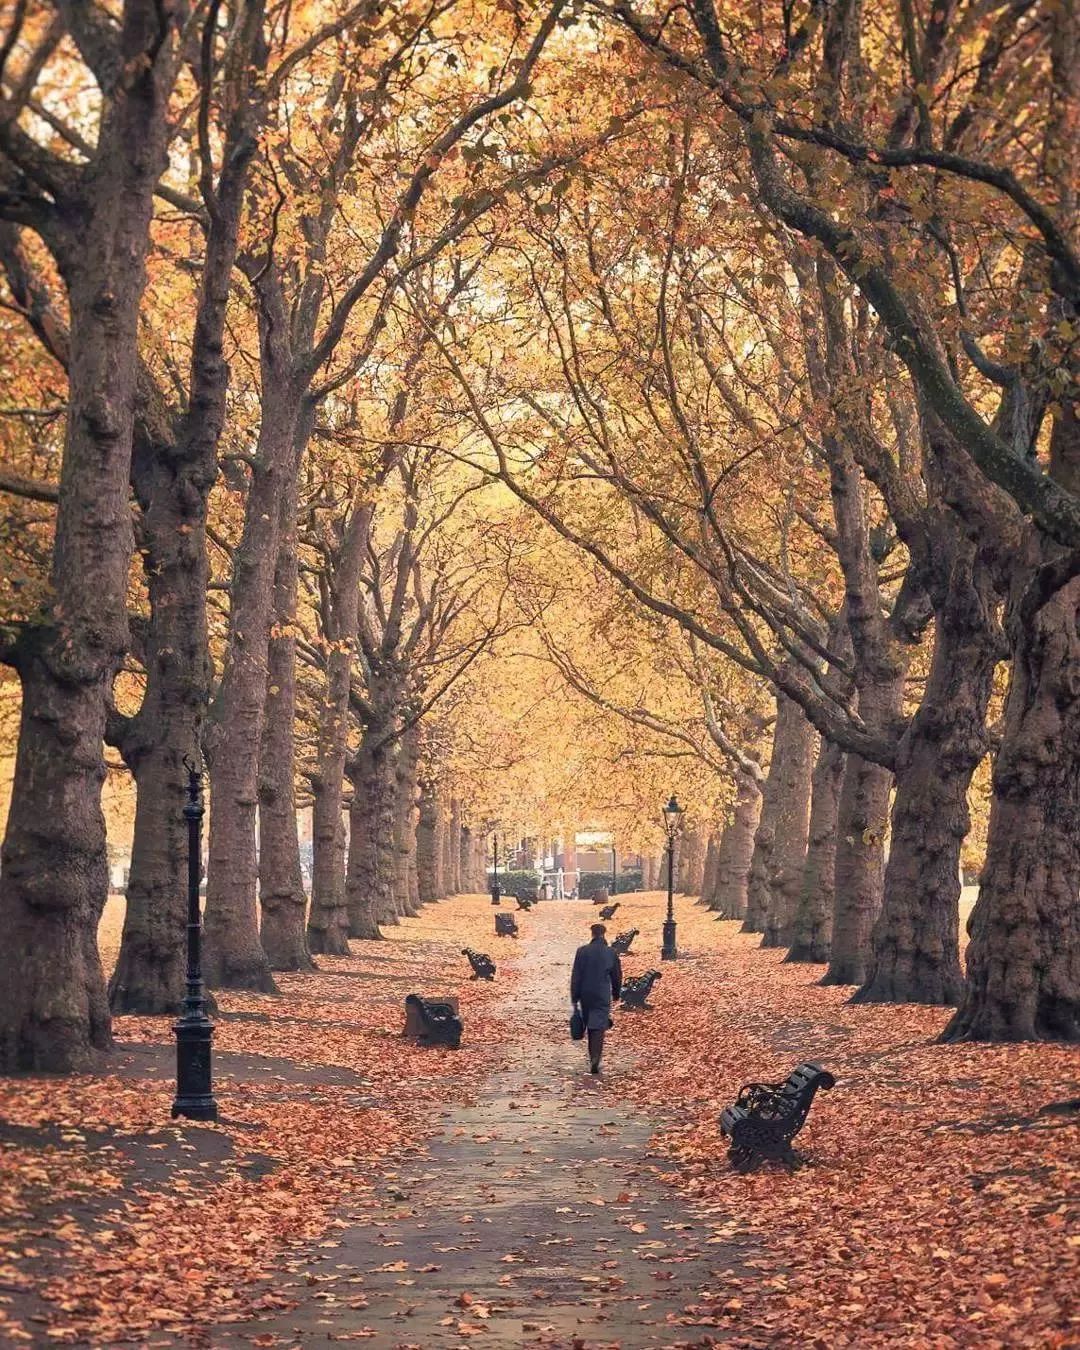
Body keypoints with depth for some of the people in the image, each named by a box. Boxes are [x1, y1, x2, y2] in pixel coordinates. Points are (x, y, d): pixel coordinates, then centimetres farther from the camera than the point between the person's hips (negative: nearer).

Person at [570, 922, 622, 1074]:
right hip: (602, 997, -1)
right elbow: (617, 977, 7)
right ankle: (595, 1061, -18)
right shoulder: (611, 953, -3)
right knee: (598, 1028, -4)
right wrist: (616, 994, 23)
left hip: (585, 996, 1)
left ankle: (593, 1059, 27)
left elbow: (575, 976, -4)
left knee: (590, 1027, 16)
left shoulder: (582, 951, -4)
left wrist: (574, 998, 0)